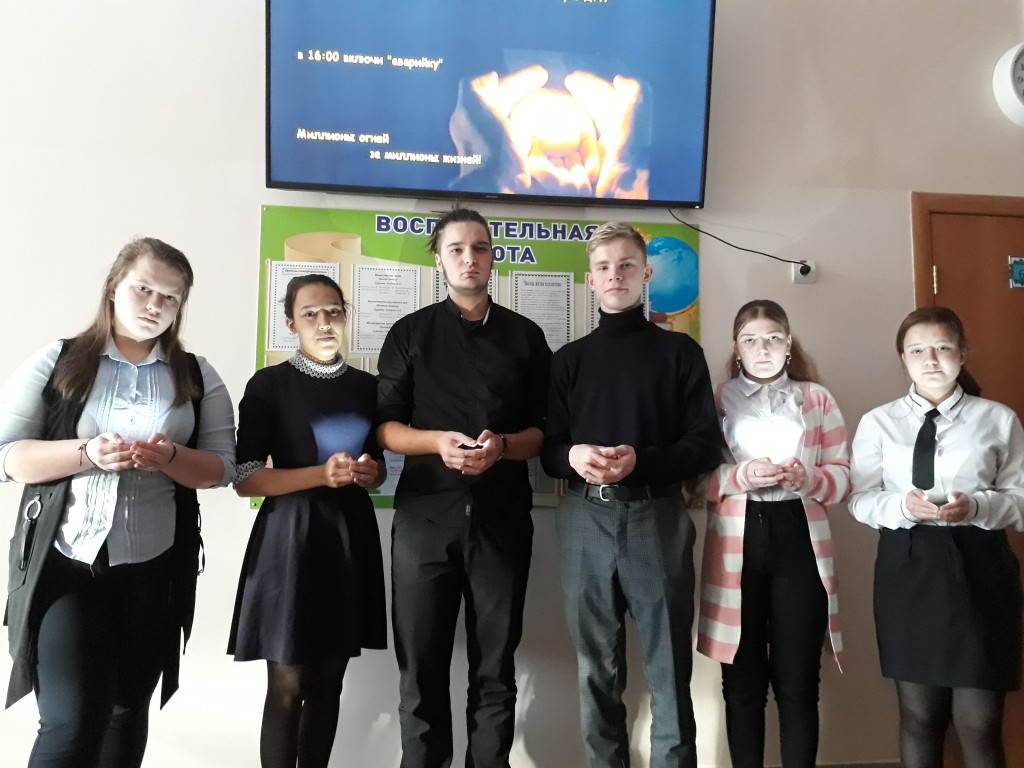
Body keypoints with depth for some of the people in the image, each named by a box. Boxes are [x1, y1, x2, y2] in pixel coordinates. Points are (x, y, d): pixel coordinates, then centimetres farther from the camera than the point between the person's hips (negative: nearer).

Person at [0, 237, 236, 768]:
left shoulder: (197, 377, 5)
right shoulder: (56, 361, 1)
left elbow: (223, 466, 1)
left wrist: (169, 458, -18)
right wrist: (88, 453, -20)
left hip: (155, 568, 3)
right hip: (63, 562, -2)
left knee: (129, 708, 15)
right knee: (73, 717, -9)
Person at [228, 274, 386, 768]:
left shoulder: (367, 386, 9)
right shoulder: (269, 384, -5)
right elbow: (244, 479, -9)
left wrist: (370, 473, -5)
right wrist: (321, 474, -20)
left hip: (350, 535, 4)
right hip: (291, 536, -4)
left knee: (329, 682, 12)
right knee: (288, 685, 0)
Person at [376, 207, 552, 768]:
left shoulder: (526, 336, 9)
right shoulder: (410, 333, 6)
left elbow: (544, 430, 7)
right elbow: (384, 427, 2)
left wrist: (502, 446, -13)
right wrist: (439, 442, -16)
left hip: (502, 518, 1)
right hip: (425, 517, 0)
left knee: (495, 670, 11)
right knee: (421, 669, 8)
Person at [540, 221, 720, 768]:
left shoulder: (680, 352, 7)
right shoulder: (569, 359, 14)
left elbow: (706, 446, 1)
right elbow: (547, 450, 11)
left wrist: (642, 461, -16)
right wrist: (573, 456, -12)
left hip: (657, 518, -2)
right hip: (586, 522, 2)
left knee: (668, 666, 3)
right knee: (596, 669, 10)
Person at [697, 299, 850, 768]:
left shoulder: (817, 399, 9)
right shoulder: (716, 400, 6)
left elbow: (843, 478, 6)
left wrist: (807, 477, -14)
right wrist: (740, 476, -16)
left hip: (799, 542, 1)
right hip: (736, 546, 0)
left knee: (798, 681, 5)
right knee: (742, 681, 7)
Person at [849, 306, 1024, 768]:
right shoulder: (878, 422, 3)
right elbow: (861, 501, 2)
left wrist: (976, 506, -17)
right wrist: (903, 506, -17)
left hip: (978, 567, -1)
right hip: (907, 567, 1)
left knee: (979, 723, 6)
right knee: (919, 716, 14)